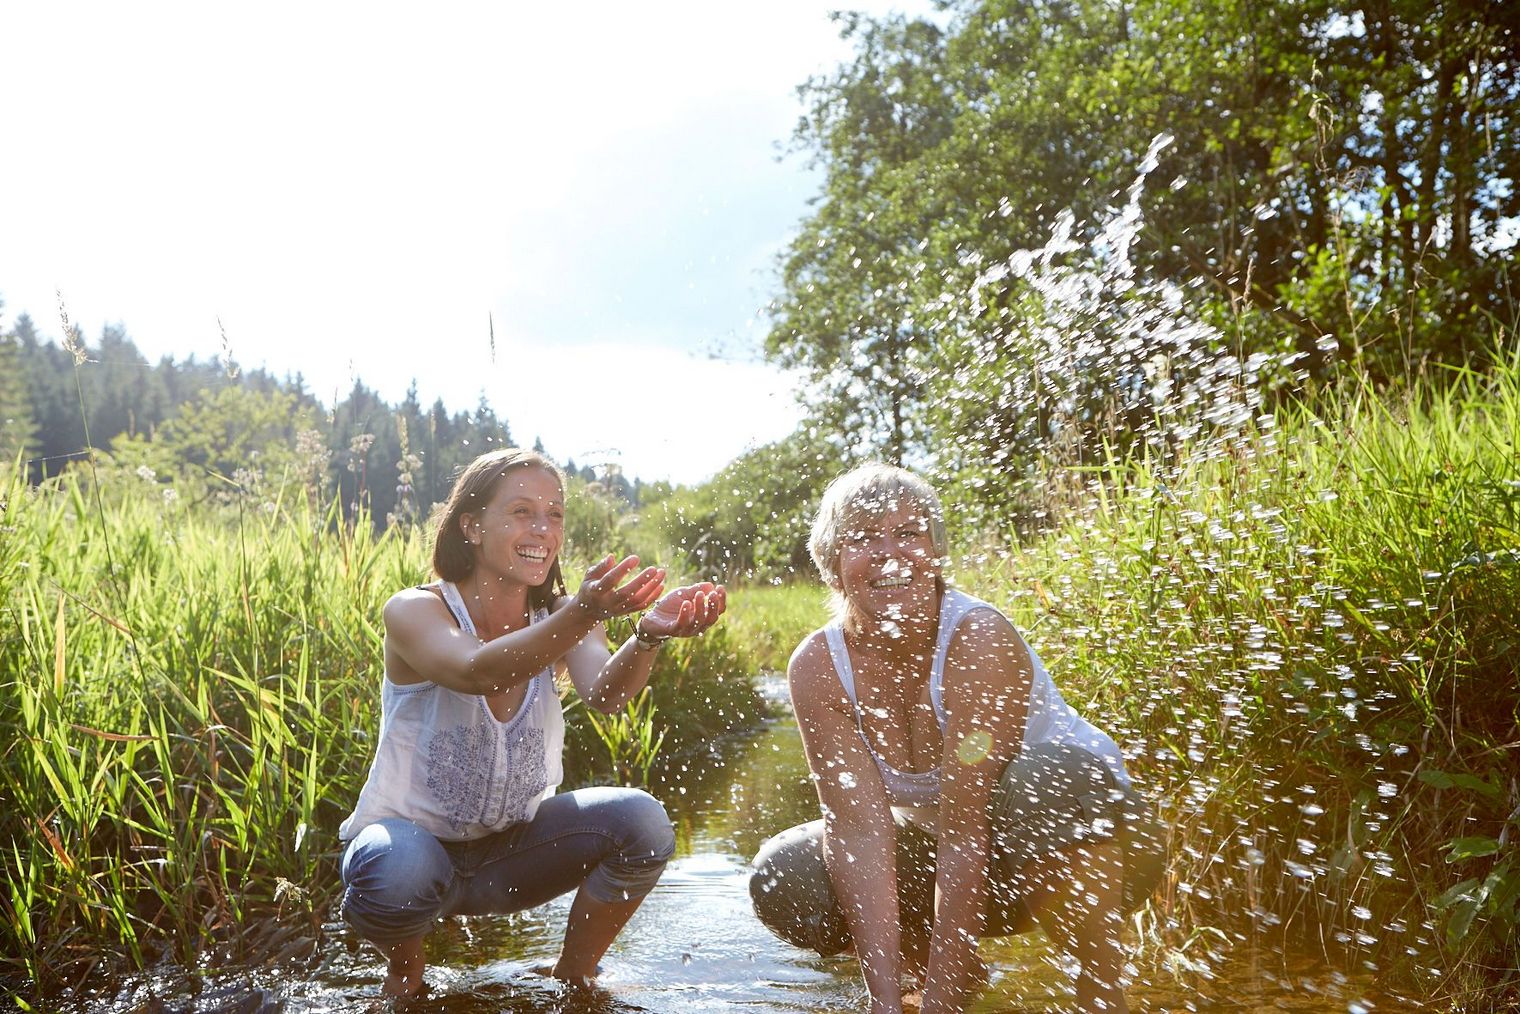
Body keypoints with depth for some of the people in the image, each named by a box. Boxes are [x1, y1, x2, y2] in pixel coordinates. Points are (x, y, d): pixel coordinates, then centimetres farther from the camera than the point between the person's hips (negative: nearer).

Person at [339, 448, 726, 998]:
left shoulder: (560, 615, -6)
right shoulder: (414, 611, -17)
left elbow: (605, 693, -27)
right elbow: (475, 672, -39)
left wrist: (649, 634, -50)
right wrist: (583, 615, -56)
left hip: (510, 849, 4)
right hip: (411, 837, -3)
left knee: (641, 822, -20)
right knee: (398, 876, -37)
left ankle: (572, 975, 6)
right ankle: (405, 967, 1)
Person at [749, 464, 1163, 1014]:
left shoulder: (980, 638, -29)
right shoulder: (817, 666, -16)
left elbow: (967, 831, -31)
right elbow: (858, 829, -22)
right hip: (934, 848, 4)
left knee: (1050, 777, -37)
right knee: (782, 880, -15)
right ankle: (937, 964, 12)